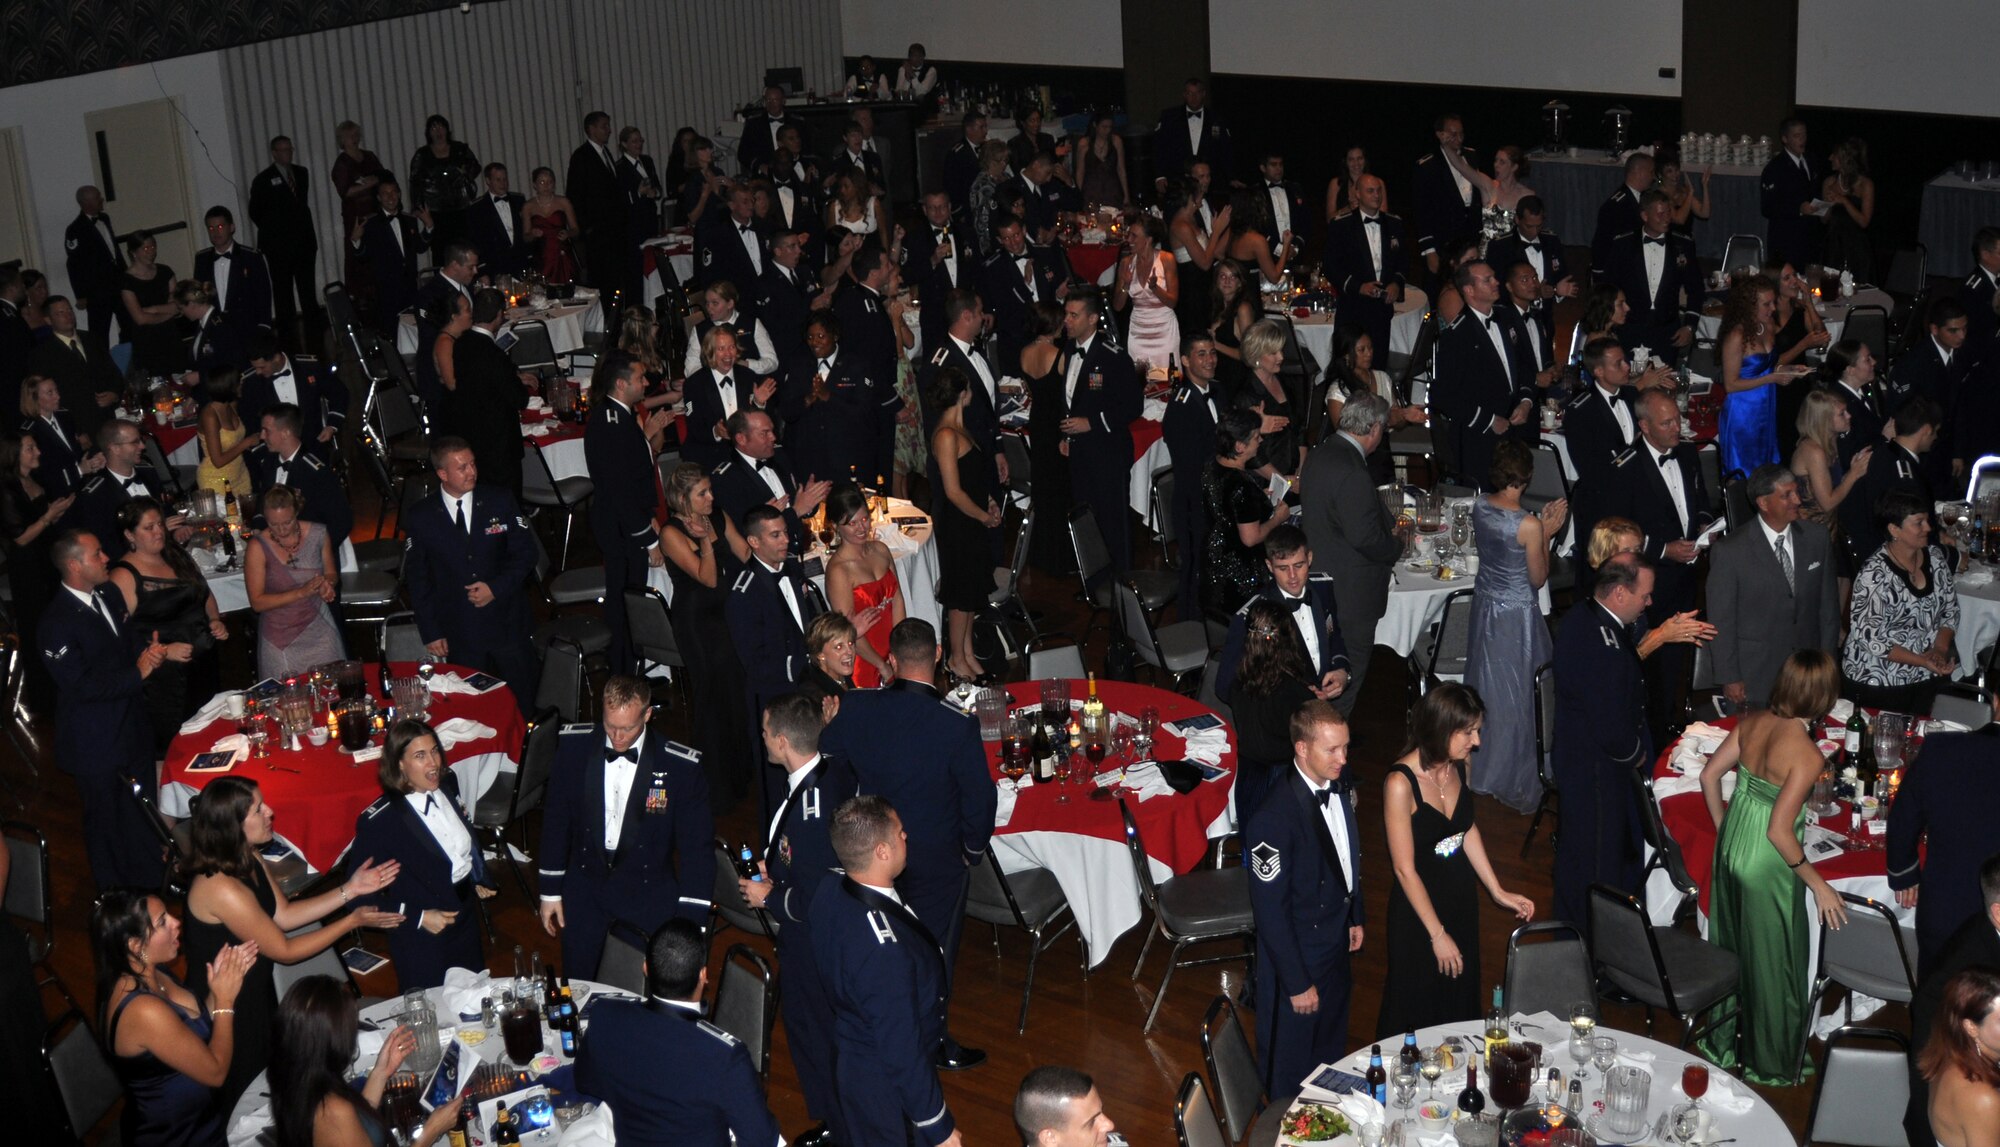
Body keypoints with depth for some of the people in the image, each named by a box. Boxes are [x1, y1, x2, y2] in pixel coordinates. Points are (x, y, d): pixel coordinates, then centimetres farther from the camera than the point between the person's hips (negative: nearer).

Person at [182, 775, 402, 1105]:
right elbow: (284, 951, -23)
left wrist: (350, 890, -4)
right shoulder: (221, 889, -34)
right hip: (227, 1012, -8)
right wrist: (352, 921, -18)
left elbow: (284, 914, 4)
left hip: (256, 994, 8)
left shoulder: (248, 858, -6)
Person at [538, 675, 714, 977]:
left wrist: (690, 922, -13)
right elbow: (556, 820, 3)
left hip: (649, 897, -2)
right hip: (584, 889, 2)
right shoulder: (574, 745, -10)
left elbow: (697, 847, -11)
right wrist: (551, 890, 6)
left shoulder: (680, 766, -18)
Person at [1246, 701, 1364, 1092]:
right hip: (1297, 955, -7)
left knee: (1330, 1046, 28)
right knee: (1291, 1064, 15)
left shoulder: (1339, 787, -9)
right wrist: (1297, 983, -20)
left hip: (1337, 943, 7)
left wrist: (1356, 917, 17)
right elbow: (1270, 910, -25)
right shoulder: (1273, 818, -32)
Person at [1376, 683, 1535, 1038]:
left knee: (1461, 999, 21)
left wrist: (1498, 892, 7)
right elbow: (1405, 869, -21)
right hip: (1418, 903, -6)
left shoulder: (1461, 762, -7)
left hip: (1462, 895, 6)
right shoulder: (1401, 783, -27)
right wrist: (1437, 934, -16)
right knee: (1418, 1011, 11)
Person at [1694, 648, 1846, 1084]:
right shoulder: (1807, 755, -27)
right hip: (1768, 868, -6)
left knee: (1728, 948, 25)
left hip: (1730, 848, 7)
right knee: (1771, 963, 15)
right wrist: (1818, 884, -14)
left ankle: (1721, 1041, 44)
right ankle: (1770, 1064, 34)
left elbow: (1709, 776, 1)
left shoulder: (1751, 723, -8)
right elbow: (1780, 831, -26)